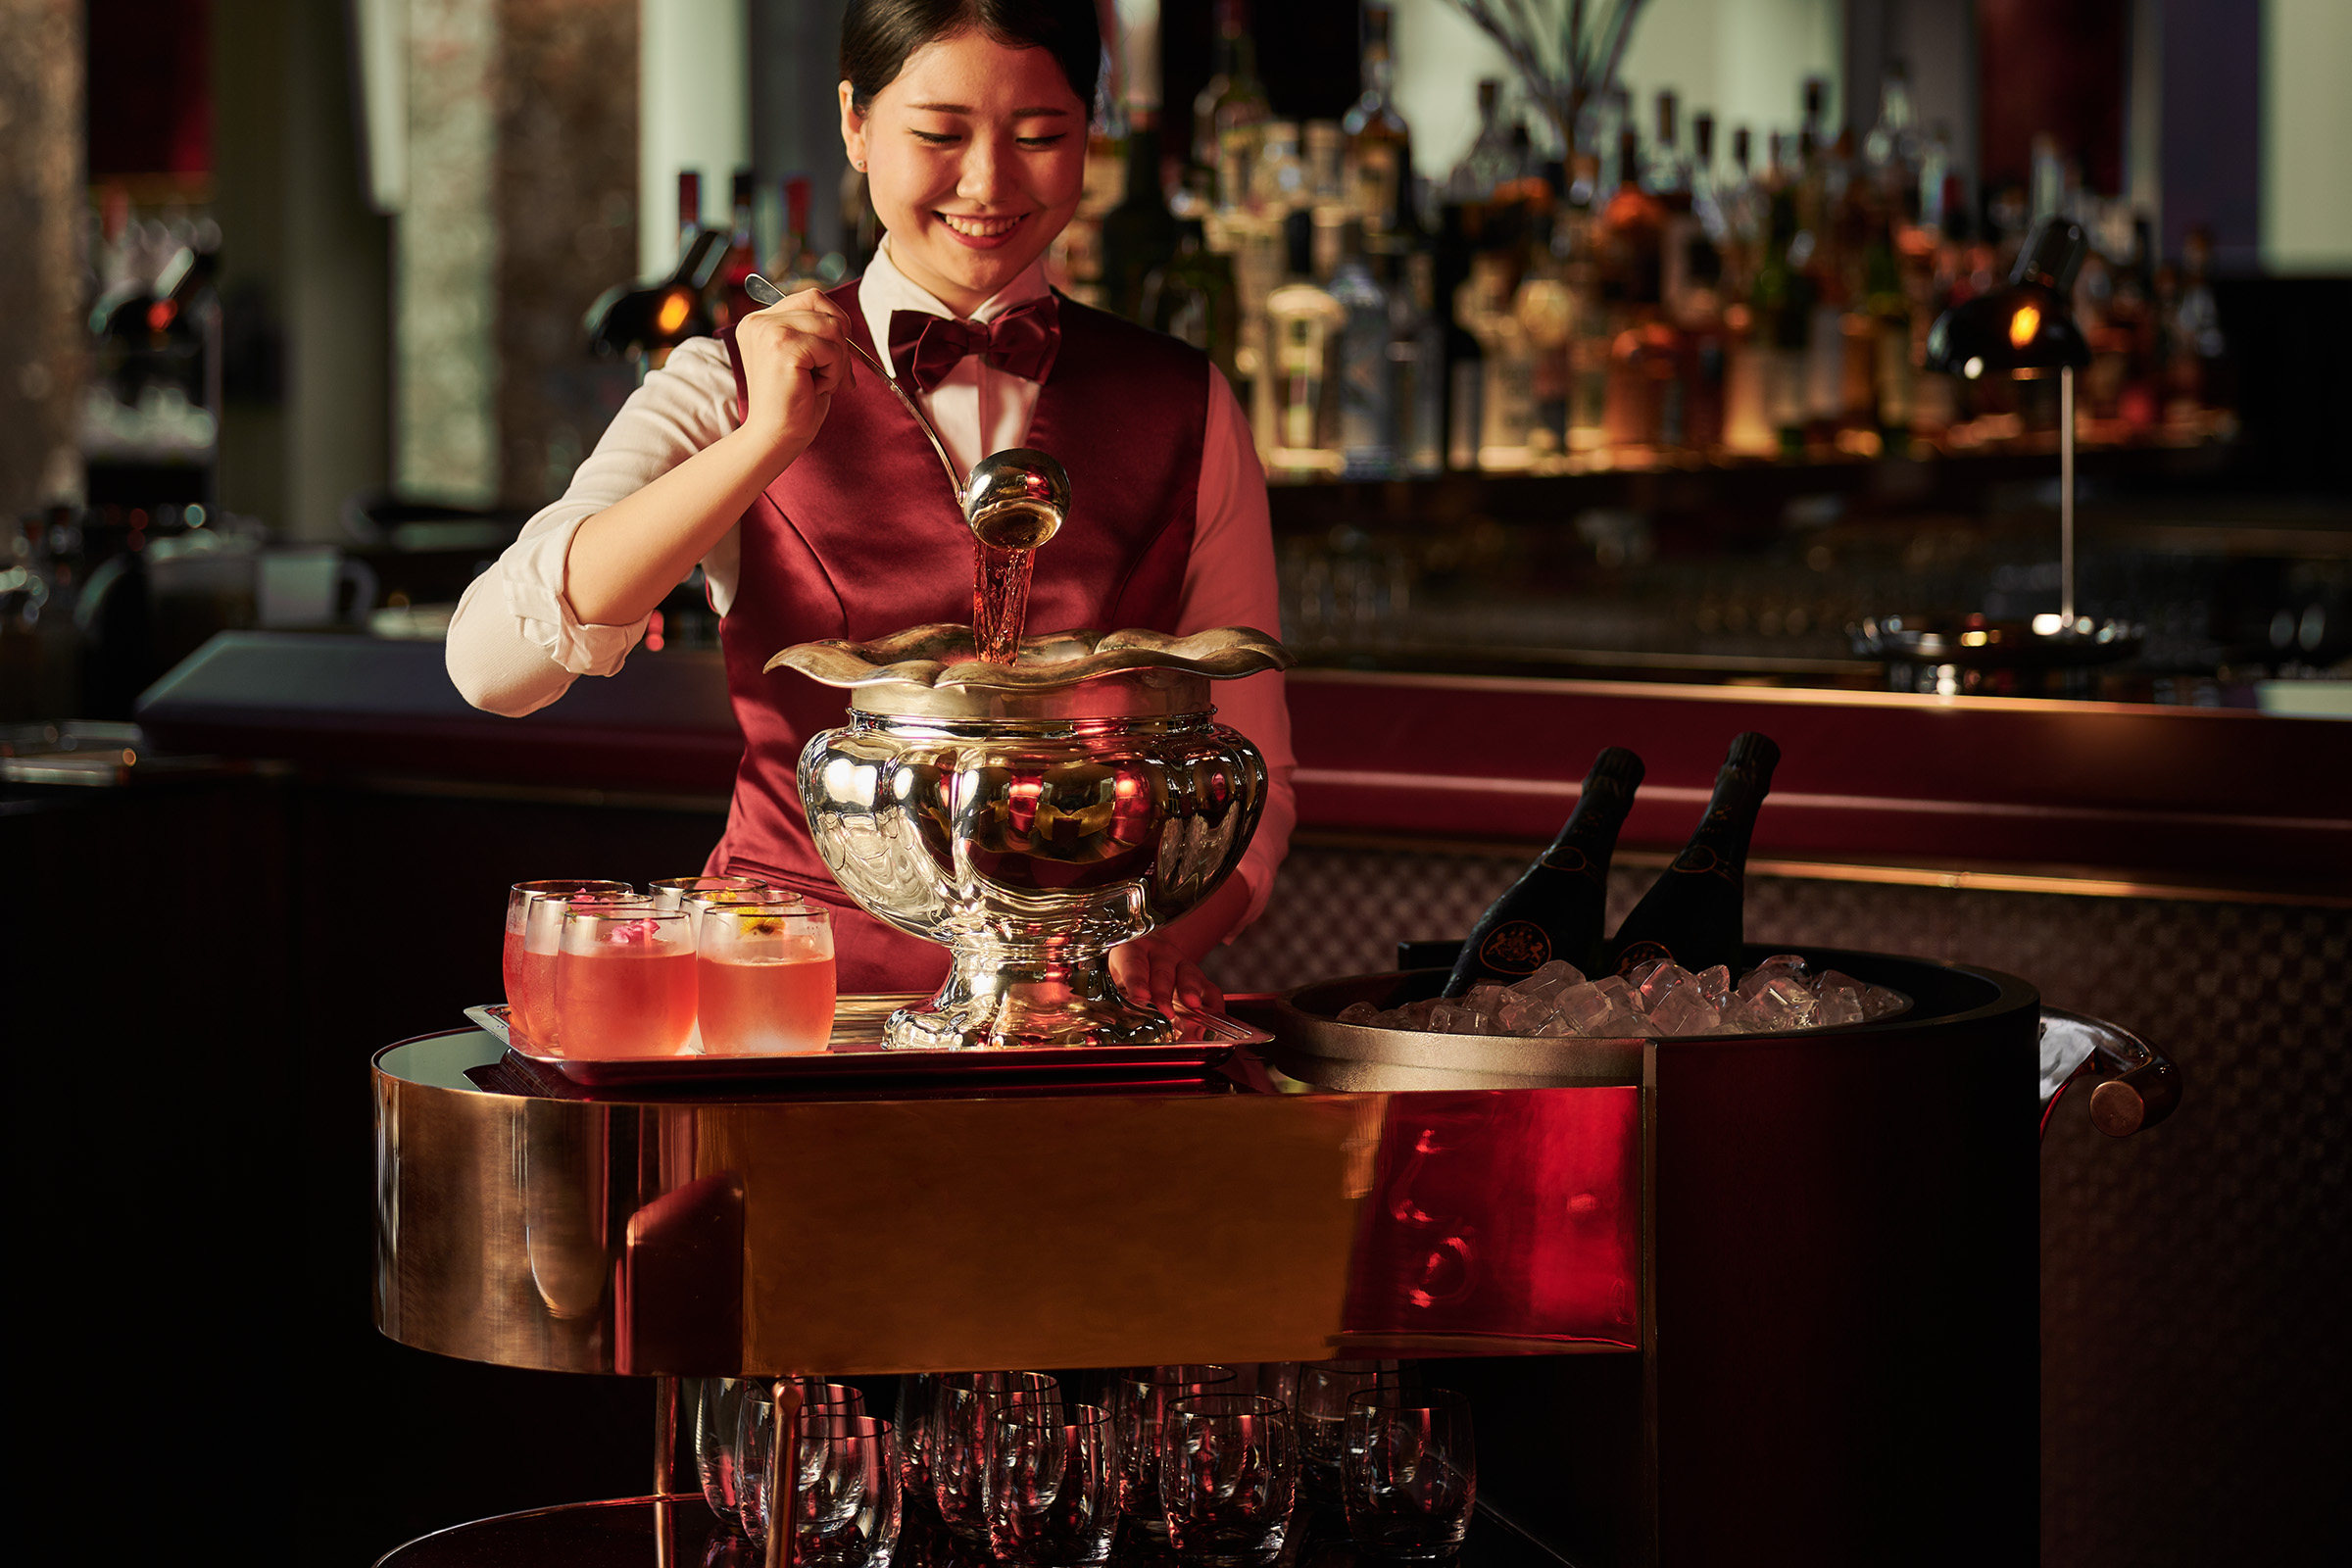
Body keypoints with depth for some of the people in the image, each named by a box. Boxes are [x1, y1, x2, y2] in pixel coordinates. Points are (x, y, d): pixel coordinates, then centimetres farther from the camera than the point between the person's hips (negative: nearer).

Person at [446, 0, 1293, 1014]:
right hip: (793, 994, -1)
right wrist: (766, 443, -16)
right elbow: (491, 662, -9)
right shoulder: (731, 389, 6)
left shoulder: (1187, 411, 11)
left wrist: (1157, 940, -7)